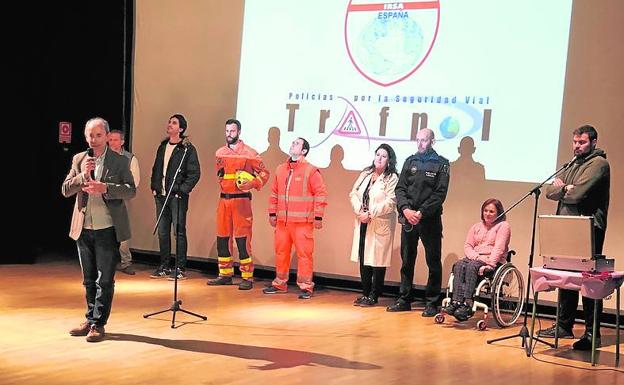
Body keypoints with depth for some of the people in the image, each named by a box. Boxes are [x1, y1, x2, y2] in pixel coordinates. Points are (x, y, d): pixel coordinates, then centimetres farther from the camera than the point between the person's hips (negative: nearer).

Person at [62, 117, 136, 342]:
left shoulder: (120, 161, -2)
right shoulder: (79, 160, 8)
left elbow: (131, 191, -8)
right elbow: (65, 190, 3)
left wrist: (105, 188, -22)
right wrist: (82, 176, -14)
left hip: (108, 229, -4)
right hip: (83, 229, 4)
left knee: (105, 280, -2)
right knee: (89, 280, 14)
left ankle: (98, 324, 5)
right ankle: (90, 320, 25)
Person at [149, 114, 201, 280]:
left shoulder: (188, 149, -6)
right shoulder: (163, 146, 15)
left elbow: (195, 173, -9)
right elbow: (156, 168, 22)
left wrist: (182, 190, -14)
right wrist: (154, 187, 10)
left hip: (178, 197, -7)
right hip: (161, 196, 7)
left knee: (179, 232, -4)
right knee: (162, 232, 10)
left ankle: (181, 269, 1)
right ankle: (164, 266, 20)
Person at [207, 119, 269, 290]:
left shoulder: (249, 153, -4)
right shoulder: (220, 153, 12)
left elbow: (264, 173, -2)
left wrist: (252, 183, -17)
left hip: (241, 199, -6)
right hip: (224, 199, 6)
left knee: (242, 238, -8)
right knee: (222, 237, 8)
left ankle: (247, 278, -3)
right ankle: (225, 275, 19)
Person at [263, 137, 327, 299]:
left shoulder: (311, 171, -6)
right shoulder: (280, 169, 12)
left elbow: (321, 194, -7)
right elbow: (274, 193, 17)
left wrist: (318, 216, -9)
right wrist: (272, 213, 14)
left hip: (302, 222, -5)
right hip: (282, 221, 5)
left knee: (304, 253, -4)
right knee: (281, 252, 12)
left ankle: (305, 286, 4)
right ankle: (280, 283, 24)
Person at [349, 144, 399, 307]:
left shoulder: (392, 178, -5)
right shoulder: (365, 174, 13)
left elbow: (390, 202, -15)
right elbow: (353, 194, 8)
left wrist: (370, 214, -17)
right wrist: (360, 211, -9)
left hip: (380, 224, -6)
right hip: (362, 223, 6)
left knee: (377, 259, -2)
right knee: (363, 258, 8)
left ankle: (373, 296, 7)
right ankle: (365, 293, 18)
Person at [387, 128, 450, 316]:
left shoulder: (441, 163, 0)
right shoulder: (410, 161, 12)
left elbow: (440, 194, -8)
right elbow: (400, 188, 7)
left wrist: (421, 212, -15)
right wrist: (406, 209, -10)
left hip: (430, 219, -4)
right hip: (408, 217, 4)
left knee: (433, 262, 0)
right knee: (406, 261, 9)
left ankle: (432, 302, 7)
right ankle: (405, 299, 18)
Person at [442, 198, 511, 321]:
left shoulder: (503, 226, 3)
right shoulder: (476, 226, 22)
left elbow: (499, 248, -10)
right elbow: (467, 245, 12)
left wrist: (489, 264, -23)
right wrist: (475, 257, -8)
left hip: (493, 263, -5)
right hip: (474, 259, 5)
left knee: (471, 266, -34)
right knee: (459, 265, -27)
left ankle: (468, 305, -41)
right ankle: (456, 302, -39)